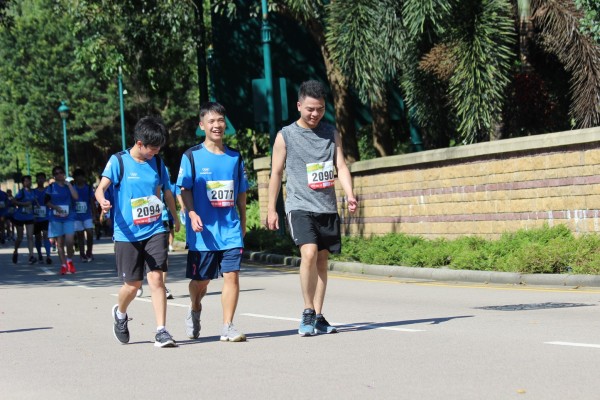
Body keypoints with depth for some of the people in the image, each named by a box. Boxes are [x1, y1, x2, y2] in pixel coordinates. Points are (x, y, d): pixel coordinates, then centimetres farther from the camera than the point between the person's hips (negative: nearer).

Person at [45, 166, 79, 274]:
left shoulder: (69, 186, 7)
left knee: (69, 241, -12)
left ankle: (69, 261, 12)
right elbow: (47, 202, 6)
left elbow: (76, 197, -9)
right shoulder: (51, 187, 6)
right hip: (55, 218, 1)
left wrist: (69, 184, -9)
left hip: (69, 217, -1)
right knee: (59, 243, 2)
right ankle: (63, 265, 8)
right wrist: (55, 207, -10)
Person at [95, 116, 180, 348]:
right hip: (127, 233, -3)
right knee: (133, 284, 4)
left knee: (156, 278, -11)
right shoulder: (119, 161, -4)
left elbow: (166, 192, 24)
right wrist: (103, 201, -37)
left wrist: (176, 219, 34)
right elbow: (101, 187, -14)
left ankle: (161, 331, -10)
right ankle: (120, 314, 36)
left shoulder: (157, 163, 8)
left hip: (154, 231, 3)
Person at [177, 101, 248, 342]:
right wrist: (192, 214, -16)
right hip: (203, 230, -2)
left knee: (232, 275, -9)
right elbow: (185, 190, -2)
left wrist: (243, 222, 17)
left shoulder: (235, 157, 9)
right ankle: (195, 311, 39)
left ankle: (227, 327, -4)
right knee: (201, 278, 8)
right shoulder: (192, 156, 0)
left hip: (230, 228, 2)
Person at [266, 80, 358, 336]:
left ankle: (318, 317, 13)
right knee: (309, 252, -21)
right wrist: (271, 209, 4)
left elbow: (341, 166, 5)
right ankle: (308, 313, -10)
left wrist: (349, 195, -12)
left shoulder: (331, 134, 10)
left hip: (327, 207, 4)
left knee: (322, 259, 5)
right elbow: (276, 173, 5)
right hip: (299, 206, -4)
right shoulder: (286, 136, 2)